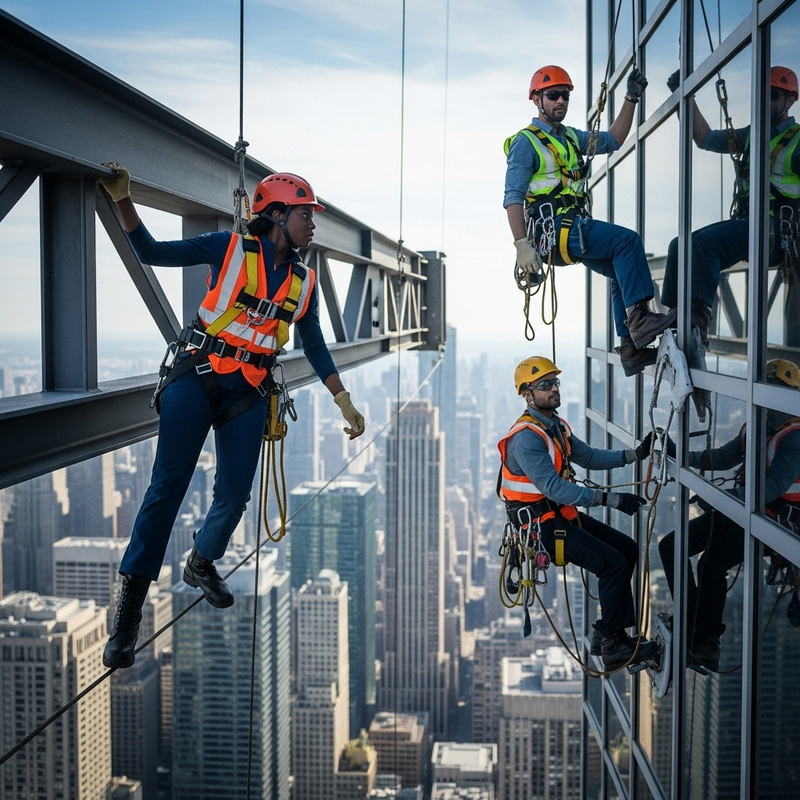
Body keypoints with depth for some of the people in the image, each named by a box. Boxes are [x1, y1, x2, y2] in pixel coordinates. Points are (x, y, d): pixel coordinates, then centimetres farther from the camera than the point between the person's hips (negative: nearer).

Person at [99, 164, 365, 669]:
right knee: (168, 487, -11)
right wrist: (123, 200, -16)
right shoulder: (231, 249, -2)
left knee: (235, 495, 2)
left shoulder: (304, 281, 11)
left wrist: (344, 401, 14)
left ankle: (202, 564, 35)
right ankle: (129, 611, -6)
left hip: (249, 394, 4)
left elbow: (315, 347, 18)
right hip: (197, 379, -4)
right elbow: (152, 252, -3)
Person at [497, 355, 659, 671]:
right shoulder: (526, 438, -22)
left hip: (563, 515, 10)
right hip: (540, 525, -10)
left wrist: (636, 454, 1)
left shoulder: (556, 427, 10)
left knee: (628, 549, 10)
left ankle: (610, 630, 16)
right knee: (613, 563, -17)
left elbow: (589, 456, 14)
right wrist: (611, 499, -31)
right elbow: (554, 488, -29)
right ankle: (612, 648, -8)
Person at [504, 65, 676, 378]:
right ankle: (639, 318, -25)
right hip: (552, 230, -9)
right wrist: (522, 245, -22)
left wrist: (631, 99, 19)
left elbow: (612, 140, 29)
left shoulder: (569, 137, 20)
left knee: (623, 269, 10)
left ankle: (630, 347, 10)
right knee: (627, 240, -21)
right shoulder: (526, 142, -5)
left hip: (573, 229, 9)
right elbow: (513, 197, -12)